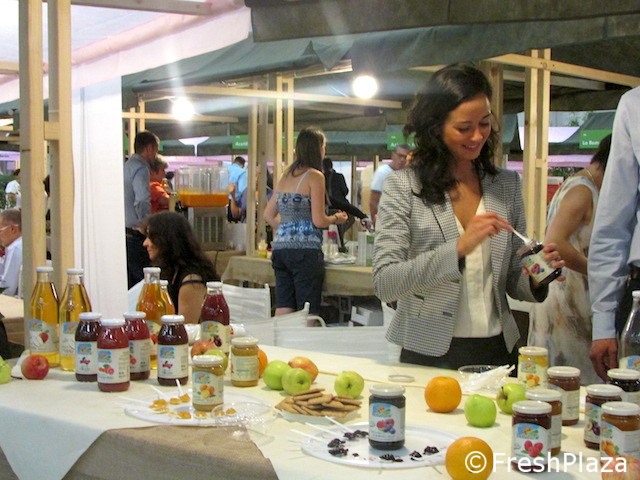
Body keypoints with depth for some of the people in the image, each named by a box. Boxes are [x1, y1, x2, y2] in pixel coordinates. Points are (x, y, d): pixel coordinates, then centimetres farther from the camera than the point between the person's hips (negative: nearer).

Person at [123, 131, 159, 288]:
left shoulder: (126, 166, 15)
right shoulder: (141, 169, -13)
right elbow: (142, 203, -27)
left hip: (124, 232, 9)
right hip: (135, 236, -9)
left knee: (128, 283, 12)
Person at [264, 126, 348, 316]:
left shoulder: (286, 176, 14)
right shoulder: (315, 176, -8)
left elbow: (268, 215, 18)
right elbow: (318, 221, -12)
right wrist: (336, 219, 7)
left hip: (280, 248, 7)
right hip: (305, 250, -7)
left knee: (282, 311, 9)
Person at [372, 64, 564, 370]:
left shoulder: (507, 184, 5)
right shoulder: (403, 187, -7)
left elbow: (513, 283, 11)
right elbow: (383, 284, -15)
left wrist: (537, 278, -11)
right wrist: (458, 248, -25)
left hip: (497, 350, 4)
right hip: (430, 353, -3)